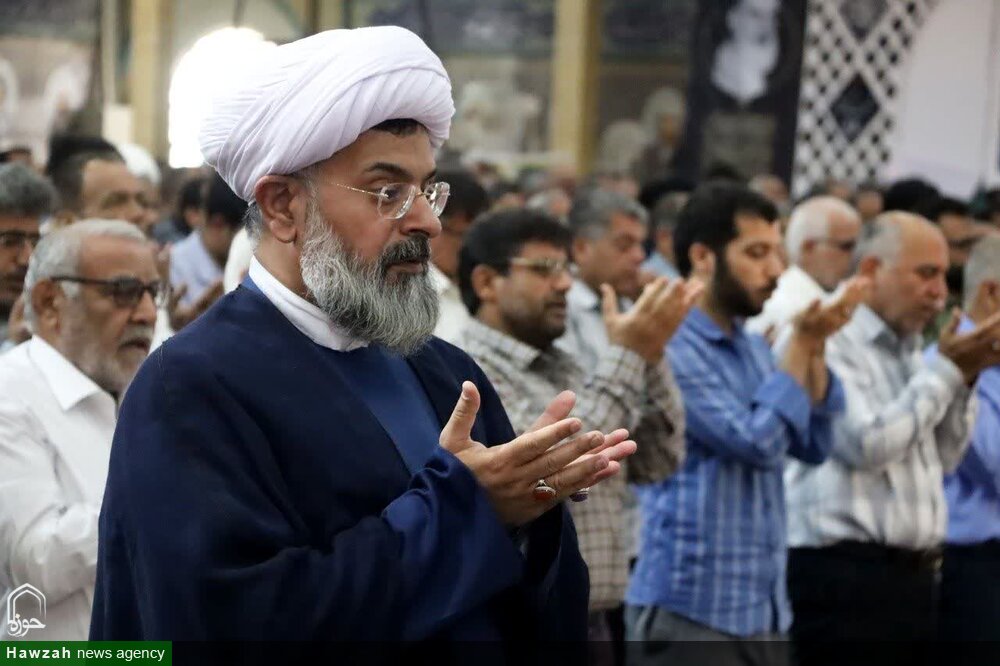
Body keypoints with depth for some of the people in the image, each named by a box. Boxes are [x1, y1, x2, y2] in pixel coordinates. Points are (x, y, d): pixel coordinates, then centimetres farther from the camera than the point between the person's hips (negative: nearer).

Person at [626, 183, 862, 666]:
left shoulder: (751, 346, 14)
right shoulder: (670, 347, -15)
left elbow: (813, 445, 9)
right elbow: (756, 442, -20)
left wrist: (813, 350, -2)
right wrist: (800, 346, -14)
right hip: (690, 610, -8)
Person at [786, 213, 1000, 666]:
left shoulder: (907, 351, 15)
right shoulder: (830, 342, -11)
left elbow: (941, 461, 18)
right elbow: (865, 445, -21)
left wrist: (963, 379, 5)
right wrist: (944, 371, -11)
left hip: (911, 573, 9)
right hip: (844, 575, -9)